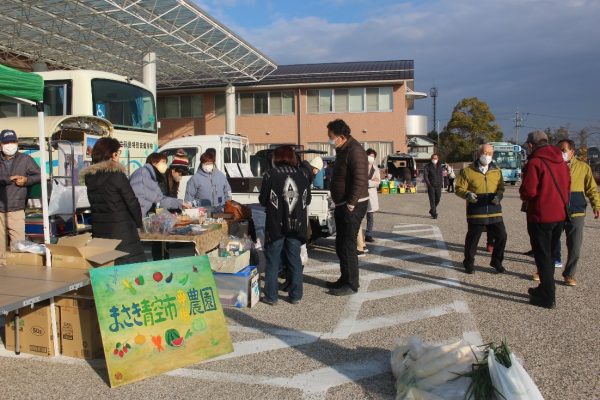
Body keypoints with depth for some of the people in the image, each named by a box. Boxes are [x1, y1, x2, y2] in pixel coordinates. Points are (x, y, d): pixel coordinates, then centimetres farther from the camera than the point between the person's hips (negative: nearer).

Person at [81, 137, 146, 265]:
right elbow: (132, 202, -9)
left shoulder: (89, 176, 5)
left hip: (98, 230, 7)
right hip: (121, 230, -6)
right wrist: (139, 223, 4)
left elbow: (95, 204, 10)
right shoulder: (117, 174, -12)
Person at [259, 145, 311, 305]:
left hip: (276, 225, -2)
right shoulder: (303, 175, 1)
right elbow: (307, 200, 7)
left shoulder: (270, 175, -9)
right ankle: (295, 296, 16)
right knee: (295, 261, 12)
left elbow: (263, 200, -4)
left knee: (273, 262, 8)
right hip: (296, 225, 3)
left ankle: (271, 296, 11)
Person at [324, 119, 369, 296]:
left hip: (352, 206, -10)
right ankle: (344, 279, 26)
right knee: (340, 244, 15)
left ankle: (351, 284, 4)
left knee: (348, 245, -5)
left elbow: (360, 180, -24)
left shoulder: (354, 151, -17)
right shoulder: (342, 150, 13)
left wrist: (351, 204, -21)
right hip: (342, 205, 10)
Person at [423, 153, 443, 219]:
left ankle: (431, 211, 28)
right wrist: (428, 184, -13)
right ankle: (434, 214, -4)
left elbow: (441, 176, 18)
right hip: (431, 186, -5)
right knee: (432, 200, -6)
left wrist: (440, 184, 8)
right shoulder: (428, 166, -4)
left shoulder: (439, 166, 12)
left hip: (438, 186, 5)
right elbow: (425, 176, -8)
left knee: (437, 199, 7)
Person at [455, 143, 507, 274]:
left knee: (501, 236, 3)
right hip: (476, 211, -3)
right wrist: (467, 194, -21)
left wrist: (498, 196, -8)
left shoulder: (497, 171, 11)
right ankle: (469, 263, 24)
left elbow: (501, 188, 14)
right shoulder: (467, 171, 0)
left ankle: (496, 262, 23)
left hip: (494, 211, 3)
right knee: (472, 238, 4)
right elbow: (459, 189, 0)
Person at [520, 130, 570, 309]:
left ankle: (548, 297, 5)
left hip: (541, 216, -7)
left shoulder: (535, 162, -16)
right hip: (560, 214, 7)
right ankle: (545, 289, 30)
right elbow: (567, 186, 14)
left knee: (543, 257, 1)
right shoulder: (561, 161, 8)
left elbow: (528, 191, -20)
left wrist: (524, 196, 0)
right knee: (550, 254, 19)